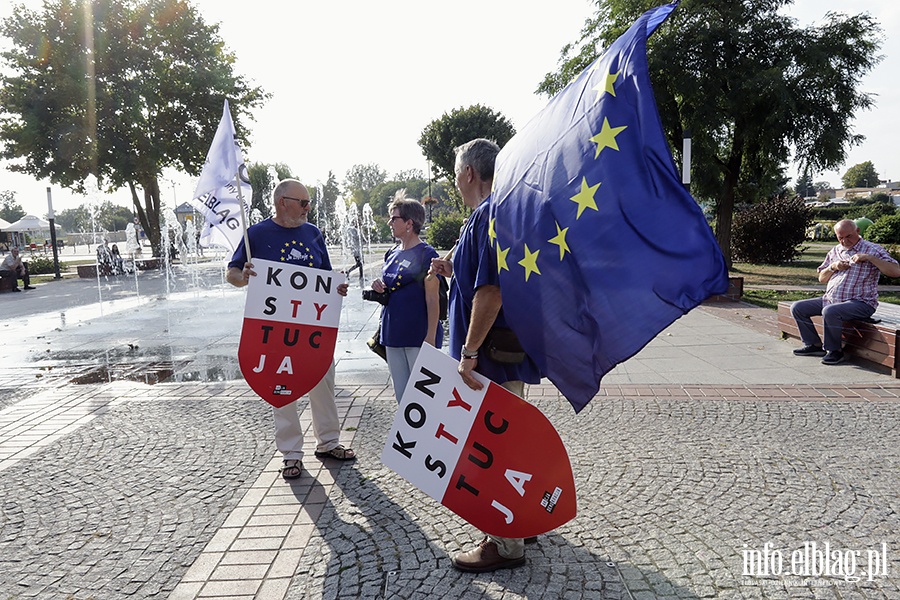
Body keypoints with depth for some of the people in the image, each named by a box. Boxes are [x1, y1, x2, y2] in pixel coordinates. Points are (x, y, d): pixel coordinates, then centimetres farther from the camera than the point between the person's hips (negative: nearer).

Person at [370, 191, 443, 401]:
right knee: (402, 396, 15)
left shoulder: (426, 254, -9)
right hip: (393, 333, 8)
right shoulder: (392, 254, 13)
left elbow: (432, 299, -12)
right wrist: (380, 288, 2)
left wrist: (431, 337, -17)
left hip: (419, 335, -7)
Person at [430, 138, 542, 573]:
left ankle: (505, 545, 14)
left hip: (493, 356, -11)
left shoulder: (487, 216, -17)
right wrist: (454, 272, 15)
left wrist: (469, 352, -22)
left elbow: (490, 292, -25)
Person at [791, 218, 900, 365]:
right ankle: (814, 345, 4)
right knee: (797, 307, -4)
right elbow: (821, 279, 20)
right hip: (830, 300, 7)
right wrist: (833, 267, 0)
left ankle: (835, 351, -16)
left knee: (830, 311, -36)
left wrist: (869, 258, -21)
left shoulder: (873, 250, -2)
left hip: (860, 302, -7)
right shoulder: (835, 251, 17)